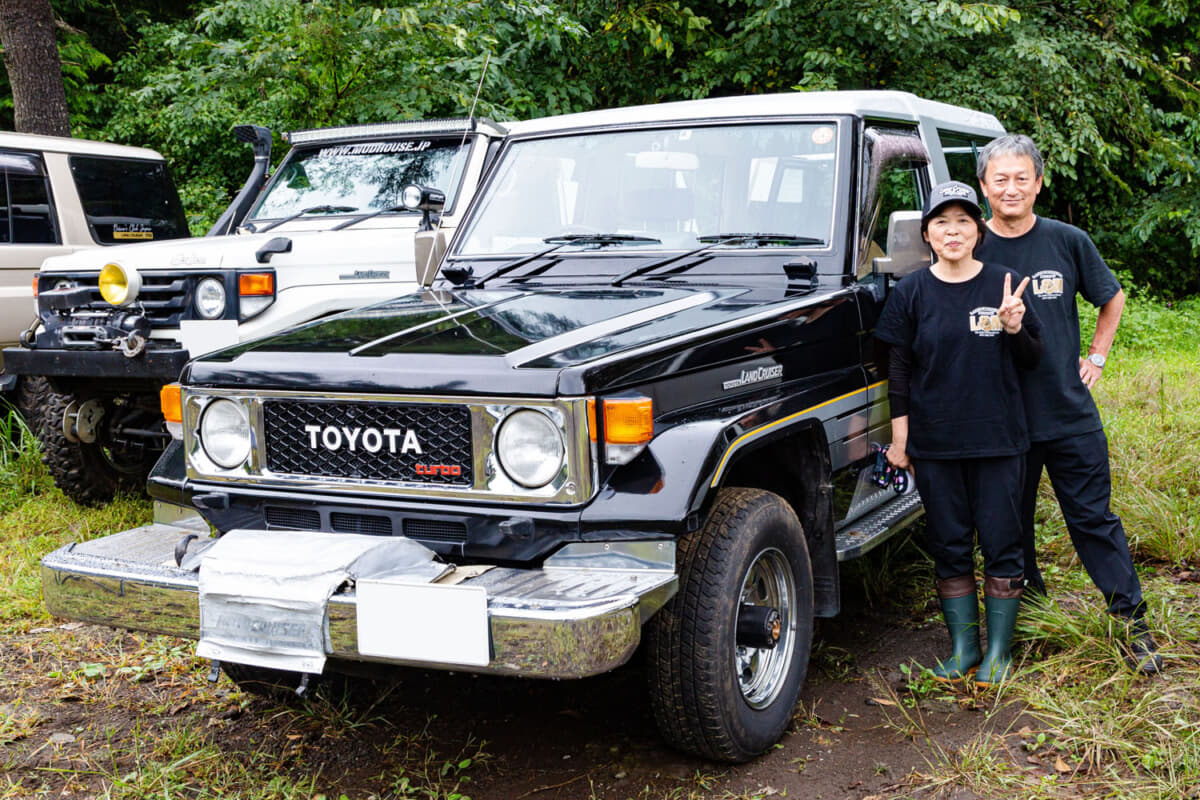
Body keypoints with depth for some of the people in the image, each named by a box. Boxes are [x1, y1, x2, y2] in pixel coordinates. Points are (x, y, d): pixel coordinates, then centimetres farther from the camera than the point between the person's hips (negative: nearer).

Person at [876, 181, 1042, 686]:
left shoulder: (1004, 284, 2)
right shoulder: (911, 293, 1)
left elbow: (1030, 361, 6)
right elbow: (899, 369, 4)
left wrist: (1013, 328, -14)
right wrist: (900, 436, 1)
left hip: (999, 439, 0)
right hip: (934, 441, 0)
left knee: (1001, 545, 3)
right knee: (949, 547, 7)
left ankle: (998, 650, 16)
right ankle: (962, 648, 19)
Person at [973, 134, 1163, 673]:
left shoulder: (1068, 242, -1)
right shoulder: (971, 249, -3)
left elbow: (1113, 298, 16)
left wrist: (1096, 357, 9)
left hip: (1070, 412, 0)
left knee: (1094, 518, 4)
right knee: (1009, 525, 11)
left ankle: (1133, 621, 15)